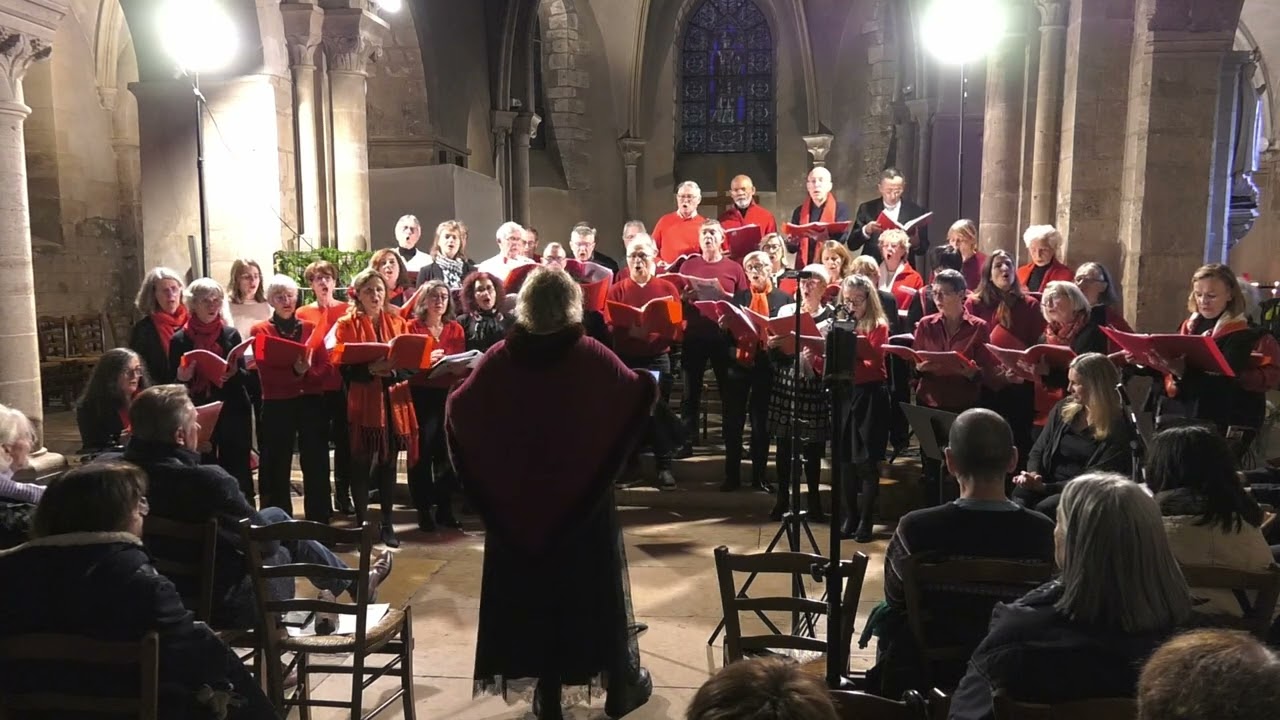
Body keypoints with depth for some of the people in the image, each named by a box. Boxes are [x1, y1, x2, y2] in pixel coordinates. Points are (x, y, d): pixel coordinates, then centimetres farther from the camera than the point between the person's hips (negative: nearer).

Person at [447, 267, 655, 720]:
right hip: (583, 496, -1)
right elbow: (641, 394, -2)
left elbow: (457, 411, -1)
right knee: (595, 586, 13)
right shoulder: (592, 356, -13)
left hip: (516, 498, 1)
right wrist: (650, 381, 19)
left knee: (534, 588, 13)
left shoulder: (500, 358, -8)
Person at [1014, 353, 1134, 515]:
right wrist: (1033, 475, -9)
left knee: (1043, 509, -35)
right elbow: (1038, 450, 14)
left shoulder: (1117, 429, -8)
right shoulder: (1063, 408, 10)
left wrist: (1045, 487, -22)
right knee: (1017, 501, -29)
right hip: (1047, 484, 4)